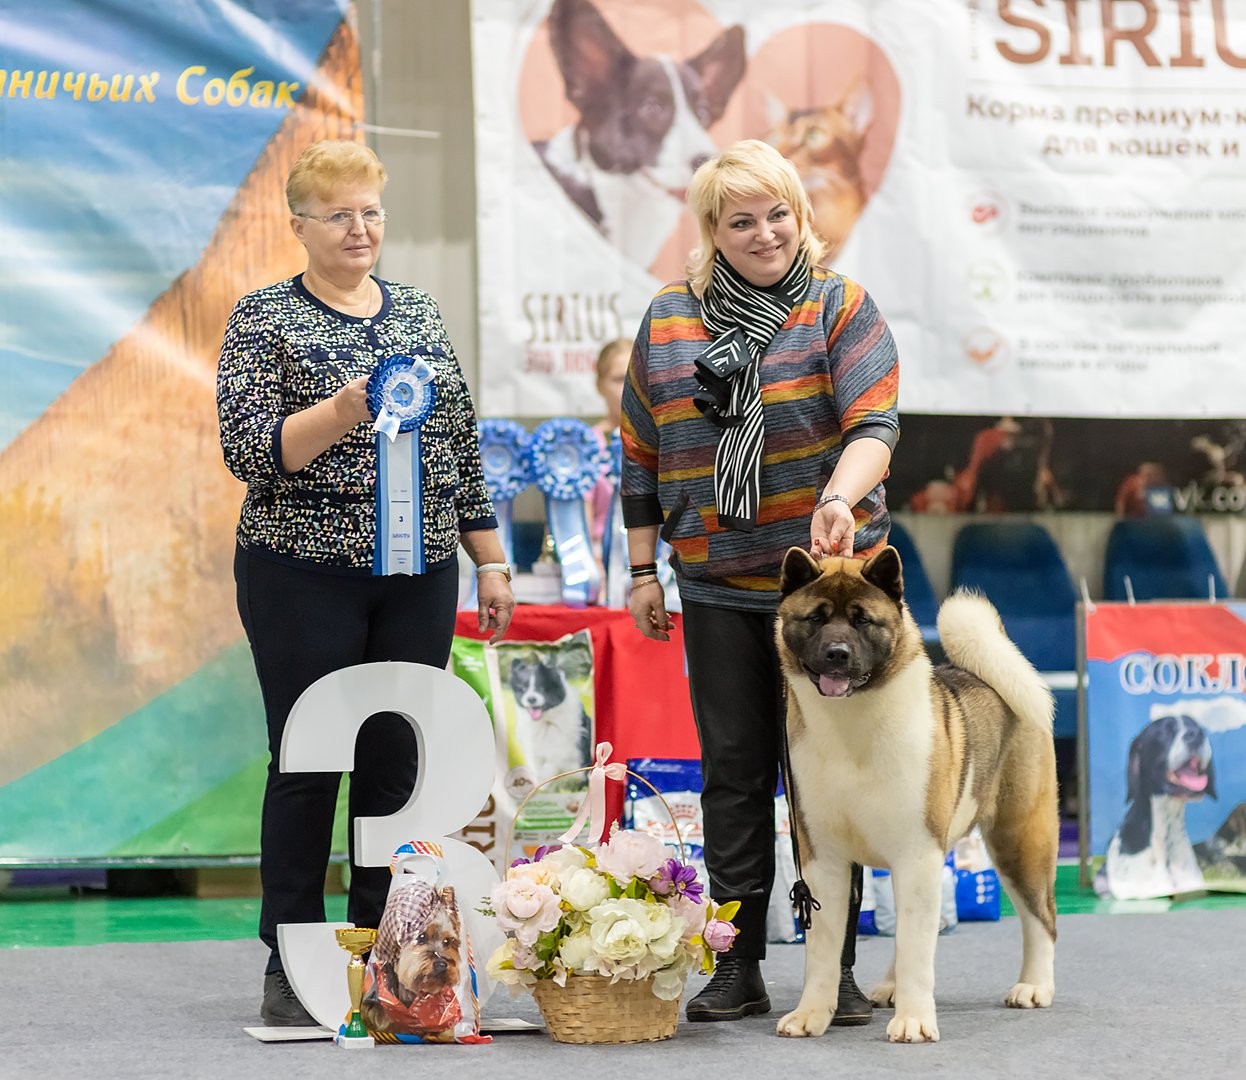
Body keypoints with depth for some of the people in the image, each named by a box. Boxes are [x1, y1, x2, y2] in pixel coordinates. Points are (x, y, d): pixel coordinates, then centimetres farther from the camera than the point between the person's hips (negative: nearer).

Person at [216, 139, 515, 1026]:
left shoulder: (420, 313, 13)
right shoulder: (264, 320, -2)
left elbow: (463, 444, 16)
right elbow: (251, 452, -11)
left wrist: (490, 561, 12)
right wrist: (342, 413, -27)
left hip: (418, 576, 4)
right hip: (304, 574, -4)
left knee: (400, 762, 5)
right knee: (306, 764, -1)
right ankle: (291, 970, 6)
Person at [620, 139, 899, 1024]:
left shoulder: (841, 309, 0)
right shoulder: (668, 321, 9)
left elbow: (873, 426, -11)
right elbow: (642, 455, 14)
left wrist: (839, 499, -30)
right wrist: (643, 570, 11)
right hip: (717, 587, 3)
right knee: (732, 772, 5)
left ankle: (837, 969, 6)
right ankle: (739, 969, 11)